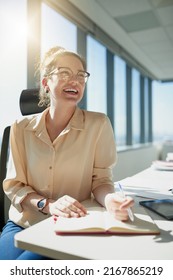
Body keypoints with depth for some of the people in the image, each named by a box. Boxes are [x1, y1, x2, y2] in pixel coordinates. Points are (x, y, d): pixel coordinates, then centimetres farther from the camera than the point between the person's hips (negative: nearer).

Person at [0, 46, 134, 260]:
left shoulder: (98, 124, -6)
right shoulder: (22, 128, 1)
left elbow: (101, 179, -3)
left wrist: (109, 199, -27)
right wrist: (47, 204, -18)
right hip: (22, 224, 3)